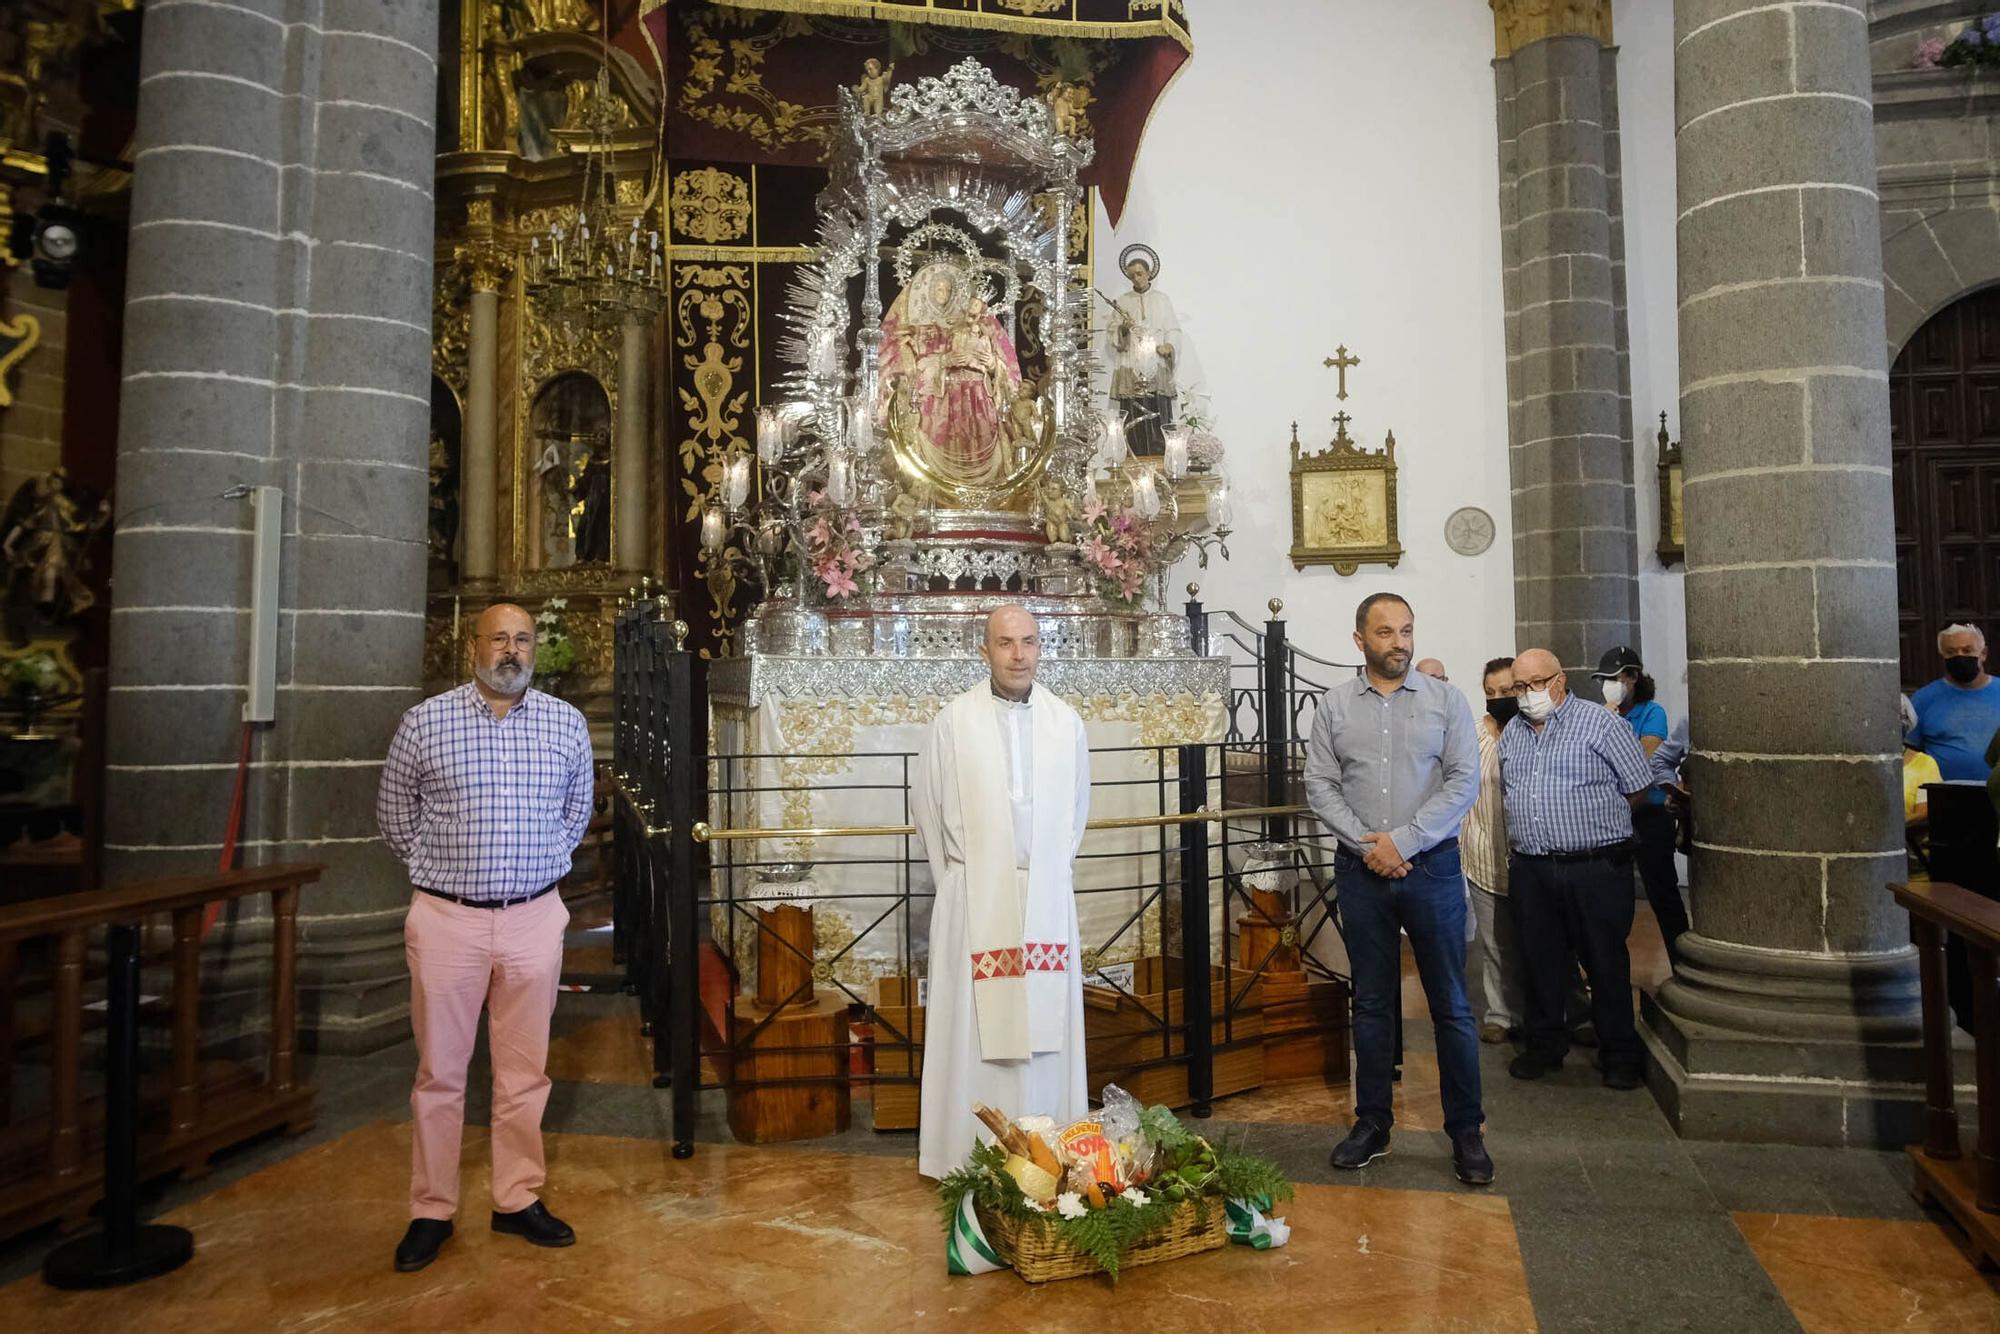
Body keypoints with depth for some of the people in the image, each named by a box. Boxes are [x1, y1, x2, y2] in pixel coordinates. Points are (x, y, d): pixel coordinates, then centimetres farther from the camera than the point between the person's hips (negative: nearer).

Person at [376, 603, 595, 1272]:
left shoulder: (567, 724, 3)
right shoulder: (425, 721, -2)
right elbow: (394, 814, 10)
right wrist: (441, 867, 7)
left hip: (534, 918, 2)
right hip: (446, 918, -1)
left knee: (525, 1071, 11)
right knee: (439, 1072, 8)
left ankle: (518, 1199, 25)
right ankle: (432, 1211, 22)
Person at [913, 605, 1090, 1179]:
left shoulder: (1065, 721, 4)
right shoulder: (954, 721, -5)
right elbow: (926, 805, 5)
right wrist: (957, 878, 8)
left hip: (1047, 901, 3)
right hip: (976, 901, -2)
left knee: (1045, 1025, 7)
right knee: (975, 1029, 1)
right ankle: (970, 1154, 12)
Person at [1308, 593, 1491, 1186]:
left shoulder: (1445, 700, 2)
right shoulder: (1334, 705, 5)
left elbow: (1464, 781, -5)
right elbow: (1320, 785, 1)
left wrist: (1402, 840, -13)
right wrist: (1367, 845, -11)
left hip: (1431, 865, -1)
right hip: (1361, 870, 1)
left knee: (1451, 1004, 4)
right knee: (1371, 1002, 11)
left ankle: (1466, 1131, 17)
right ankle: (1372, 1124, 22)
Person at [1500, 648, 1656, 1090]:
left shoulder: (1601, 723, -6)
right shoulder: (1512, 733, 12)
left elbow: (1639, 788, -2)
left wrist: (1596, 821, 4)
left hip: (1595, 870, -5)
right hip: (1530, 871, 5)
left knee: (1606, 964, 5)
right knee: (1541, 962, 13)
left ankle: (1619, 1055, 20)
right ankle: (1545, 1045, 27)